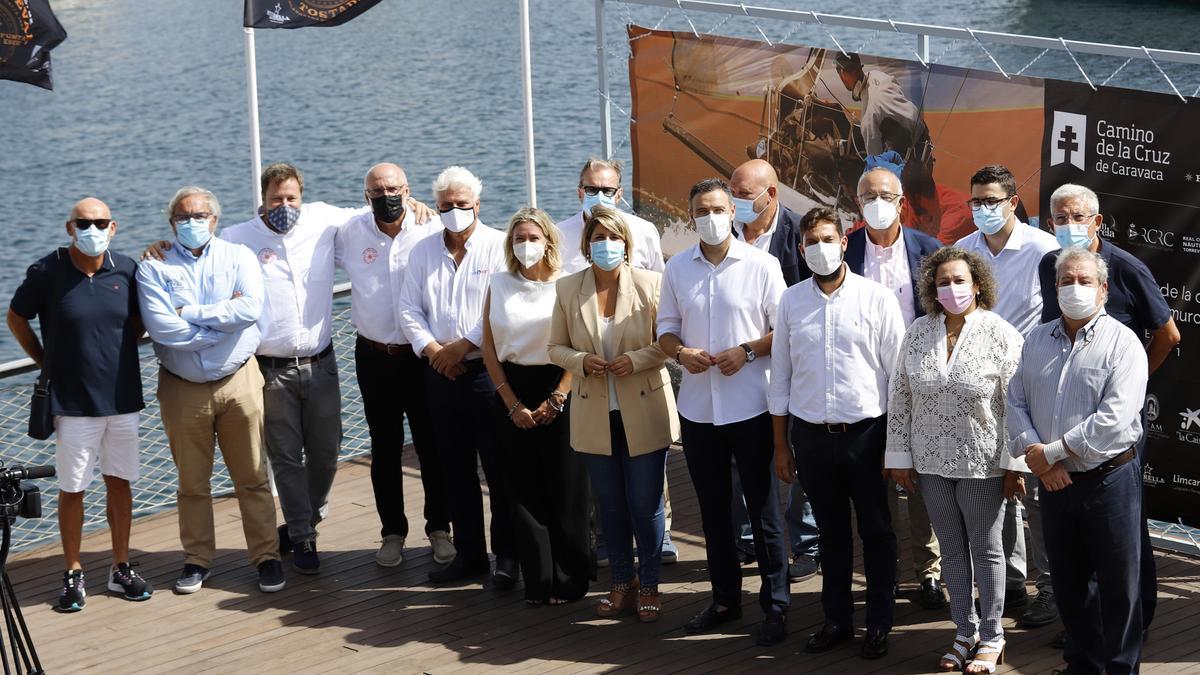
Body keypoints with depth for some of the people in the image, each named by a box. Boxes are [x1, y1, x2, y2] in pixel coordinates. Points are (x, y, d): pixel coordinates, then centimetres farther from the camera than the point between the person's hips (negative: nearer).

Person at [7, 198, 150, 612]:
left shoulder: (127, 270, -1)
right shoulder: (47, 272, -9)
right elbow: (16, 319, 5)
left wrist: (116, 351, 3)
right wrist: (46, 363, 3)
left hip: (122, 397, 3)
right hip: (73, 402, -3)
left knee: (119, 482, 10)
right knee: (72, 489, 3)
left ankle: (121, 569, 22)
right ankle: (73, 575, 14)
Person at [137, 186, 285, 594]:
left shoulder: (238, 257, 3)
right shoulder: (154, 269, 0)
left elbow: (252, 308, -15)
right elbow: (162, 328, -15)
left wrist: (192, 313, -14)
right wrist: (225, 317, -12)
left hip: (239, 381, 0)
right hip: (182, 388, 0)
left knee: (252, 477, 4)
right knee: (192, 482, 9)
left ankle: (266, 556, 13)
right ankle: (197, 559, 22)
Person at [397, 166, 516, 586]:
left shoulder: (498, 247, -3)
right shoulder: (423, 251, 12)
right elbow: (409, 307, 8)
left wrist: (462, 346, -13)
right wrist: (432, 350, -7)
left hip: (487, 369, -5)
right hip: (440, 373, 5)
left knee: (499, 467, -2)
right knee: (455, 468, 10)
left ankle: (507, 555, 7)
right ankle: (468, 553, 19)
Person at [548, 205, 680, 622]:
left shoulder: (650, 284, -6)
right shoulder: (567, 289, 1)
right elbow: (556, 348, 7)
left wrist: (637, 359, -18)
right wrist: (581, 361, -13)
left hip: (644, 412, -2)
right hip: (595, 415, 2)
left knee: (646, 504, 2)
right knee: (611, 504, 12)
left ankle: (648, 586, 16)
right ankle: (622, 584, 25)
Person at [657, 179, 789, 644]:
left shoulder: (761, 265, -5)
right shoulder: (677, 269, 6)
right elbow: (665, 327, 11)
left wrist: (746, 351, -17)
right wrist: (681, 352, -9)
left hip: (749, 406, -4)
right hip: (697, 406, 4)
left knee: (763, 507, 1)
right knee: (713, 507, 14)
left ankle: (776, 605, 8)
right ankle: (725, 598, 26)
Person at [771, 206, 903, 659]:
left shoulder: (877, 298, -5)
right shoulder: (791, 301, 4)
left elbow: (898, 374, -3)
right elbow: (780, 377, 9)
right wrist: (780, 446, 8)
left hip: (866, 431, -2)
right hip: (811, 434, 3)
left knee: (876, 532, 6)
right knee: (831, 532, 13)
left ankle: (879, 624, 18)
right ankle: (836, 619, 24)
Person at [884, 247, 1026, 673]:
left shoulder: (1001, 335, -9)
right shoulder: (918, 333, 2)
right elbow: (900, 398, 6)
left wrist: (1015, 464, -10)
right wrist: (898, 456, 4)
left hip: (982, 462, -4)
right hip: (932, 461, 4)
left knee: (986, 549, 7)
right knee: (952, 549, 13)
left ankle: (991, 636, 19)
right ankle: (966, 632, 25)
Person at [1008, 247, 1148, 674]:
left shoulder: (1122, 343, -9)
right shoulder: (1037, 341, 9)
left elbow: (1114, 421, -19)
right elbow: (1016, 403, 5)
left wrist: (1050, 453, -16)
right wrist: (1034, 456, -11)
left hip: (1108, 481, -5)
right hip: (1054, 482, 5)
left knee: (1118, 586, 2)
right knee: (1068, 583, 15)